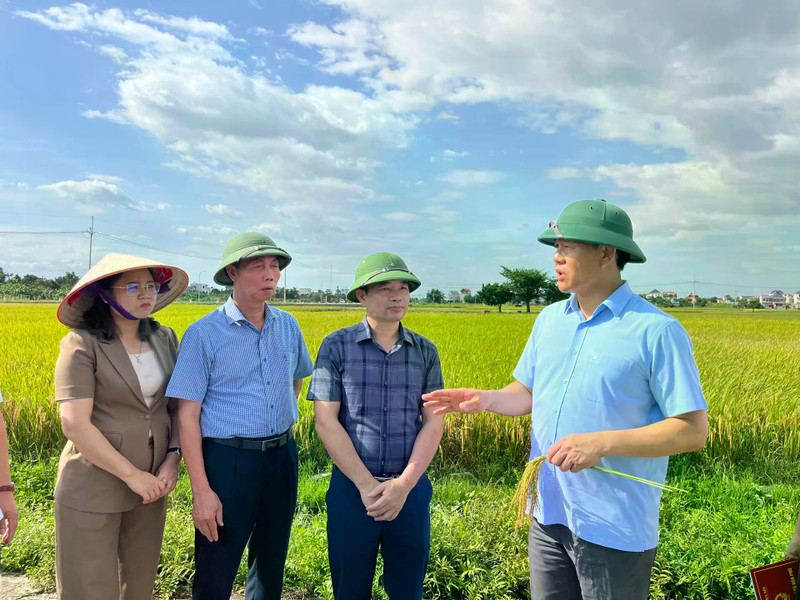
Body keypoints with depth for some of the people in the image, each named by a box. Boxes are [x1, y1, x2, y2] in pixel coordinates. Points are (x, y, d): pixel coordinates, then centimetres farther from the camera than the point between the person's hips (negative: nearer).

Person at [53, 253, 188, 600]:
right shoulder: (82, 344, -13)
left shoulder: (165, 339, 2)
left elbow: (177, 406, 7)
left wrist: (173, 458, -8)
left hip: (151, 489, 5)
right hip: (93, 490, -4)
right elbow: (75, 425, -19)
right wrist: (132, 474, -16)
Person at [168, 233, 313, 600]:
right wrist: (201, 491, -15)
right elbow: (187, 416, -12)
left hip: (281, 458, 5)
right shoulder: (204, 334, -11)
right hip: (228, 460, -4)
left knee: (271, 565, 20)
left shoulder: (288, 325, 4)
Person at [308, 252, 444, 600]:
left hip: (410, 487, 2)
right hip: (352, 486, -2)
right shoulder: (336, 346, -5)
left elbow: (433, 424, -1)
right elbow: (326, 422, -9)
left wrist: (403, 485, -14)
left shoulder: (426, 352, 2)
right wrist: (367, 485, -15)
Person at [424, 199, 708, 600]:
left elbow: (693, 431, -14)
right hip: (548, 514, 6)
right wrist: (485, 399, -8)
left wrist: (600, 444, -24)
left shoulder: (657, 331, -14)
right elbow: (527, 394, 14)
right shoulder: (549, 319, 6)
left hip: (614, 527, -5)